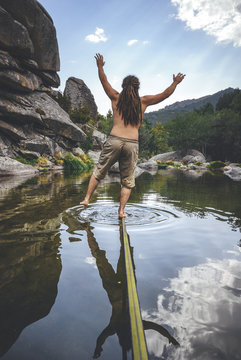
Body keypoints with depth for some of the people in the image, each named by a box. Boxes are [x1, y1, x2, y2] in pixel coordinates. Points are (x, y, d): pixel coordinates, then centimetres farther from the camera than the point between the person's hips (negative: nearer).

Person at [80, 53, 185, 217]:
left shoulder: (116, 98, 8)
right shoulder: (143, 102, 7)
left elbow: (104, 80, 20)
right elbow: (165, 94, 14)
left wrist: (100, 66, 31)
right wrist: (175, 83, 27)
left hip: (114, 140, 1)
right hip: (132, 144, 0)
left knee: (99, 171, 16)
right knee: (128, 180, 10)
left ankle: (87, 198, 19)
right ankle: (121, 210, 10)